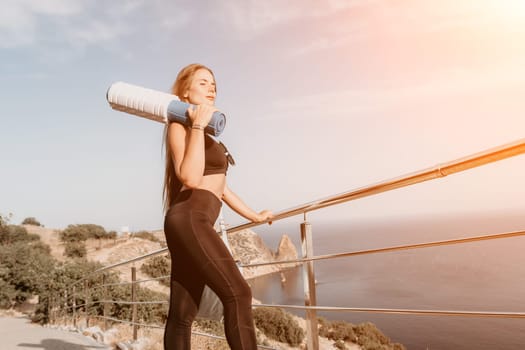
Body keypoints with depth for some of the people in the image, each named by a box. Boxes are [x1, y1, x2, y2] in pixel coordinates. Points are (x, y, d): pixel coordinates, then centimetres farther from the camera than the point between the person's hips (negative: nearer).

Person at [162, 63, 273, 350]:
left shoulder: (204, 134, 26)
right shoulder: (180, 126, -1)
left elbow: (217, 186, 28)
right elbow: (190, 178, -19)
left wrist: (253, 216, 31)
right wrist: (198, 125, -15)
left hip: (193, 224, 9)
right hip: (189, 221, -9)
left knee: (182, 315, 6)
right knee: (237, 294, -15)